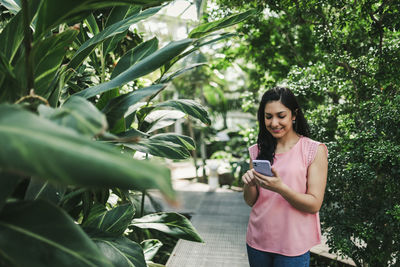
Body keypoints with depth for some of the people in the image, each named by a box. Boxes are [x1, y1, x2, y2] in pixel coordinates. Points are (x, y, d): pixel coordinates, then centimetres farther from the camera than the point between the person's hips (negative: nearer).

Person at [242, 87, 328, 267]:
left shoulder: (315, 150, -7)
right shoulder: (258, 151, 4)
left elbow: (314, 205, -11)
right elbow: (250, 202, 6)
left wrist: (280, 188, -26)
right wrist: (249, 184, -15)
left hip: (293, 245, -3)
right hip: (257, 241, 4)